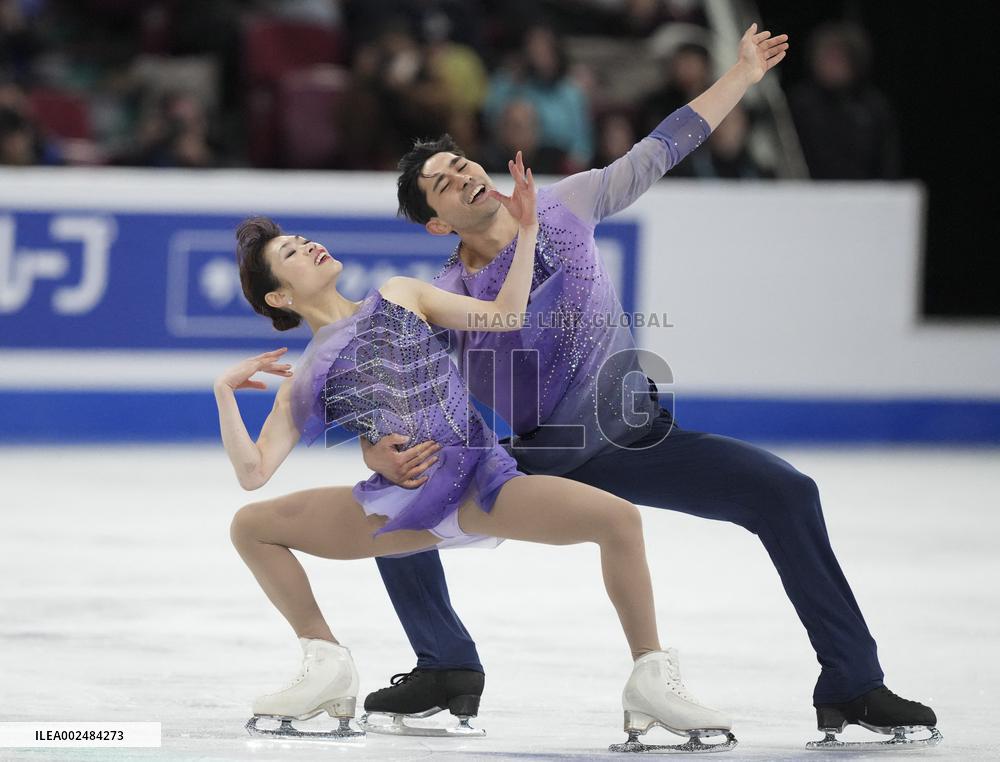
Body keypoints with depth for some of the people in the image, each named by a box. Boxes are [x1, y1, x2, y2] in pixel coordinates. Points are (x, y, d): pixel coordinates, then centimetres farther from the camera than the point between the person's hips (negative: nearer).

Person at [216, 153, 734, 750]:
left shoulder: (400, 297, 14)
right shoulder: (303, 380, 11)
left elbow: (504, 315, 11)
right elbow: (253, 472, 3)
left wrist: (526, 231, 4)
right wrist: (226, 393, -7)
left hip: (480, 478, -1)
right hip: (400, 504, 1)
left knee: (619, 518, -25)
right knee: (250, 527, -7)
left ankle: (650, 684, -14)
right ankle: (328, 669, 2)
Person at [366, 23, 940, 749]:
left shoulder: (566, 206, -5)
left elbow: (659, 152, 4)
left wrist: (741, 77, 5)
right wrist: (382, 455, -39)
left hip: (632, 443, 1)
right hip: (526, 463, -1)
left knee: (787, 494, -15)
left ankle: (850, 685, -8)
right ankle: (446, 664, 2)